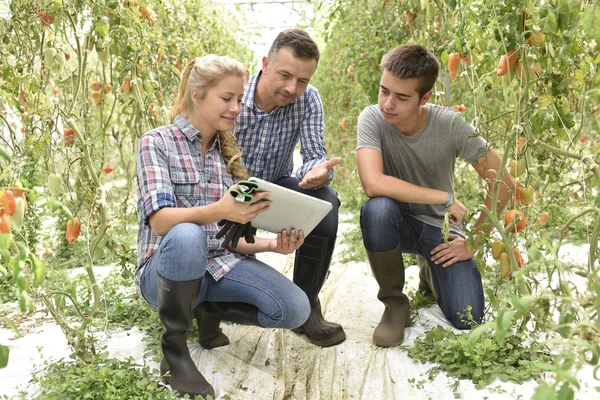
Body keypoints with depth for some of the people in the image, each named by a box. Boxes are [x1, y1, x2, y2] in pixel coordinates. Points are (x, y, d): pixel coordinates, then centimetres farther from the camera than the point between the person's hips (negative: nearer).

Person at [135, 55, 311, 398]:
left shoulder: (228, 153, 9)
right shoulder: (157, 142, -7)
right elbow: (160, 221, -22)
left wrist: (271, 245, -13)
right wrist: (219, 210, -40)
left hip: (220, 264, 5)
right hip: (166, 269, -4)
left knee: (295, 309, -20)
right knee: (187, 235, -40)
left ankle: (209, 310, 7)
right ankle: (174, 348, -18)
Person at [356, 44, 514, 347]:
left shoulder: (451, 125, -20)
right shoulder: (373, 119, -21)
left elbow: (503, 184, -12)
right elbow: (373, 184, -36)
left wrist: (473, 243, -10)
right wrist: (444, 198, -28)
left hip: (440, 227, 1)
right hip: (396, 222, -1)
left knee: (466, 318, -17)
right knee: (377, 209, -37)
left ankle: (433, 274, 21)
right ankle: (394, 302, -10)